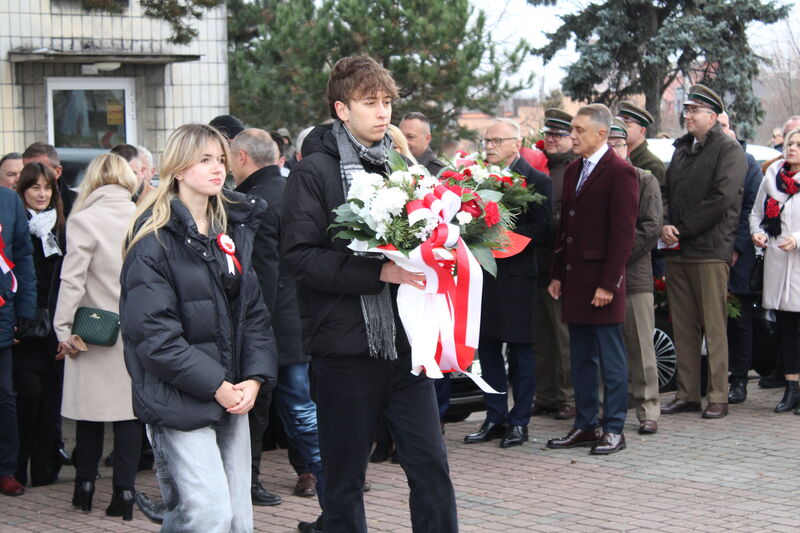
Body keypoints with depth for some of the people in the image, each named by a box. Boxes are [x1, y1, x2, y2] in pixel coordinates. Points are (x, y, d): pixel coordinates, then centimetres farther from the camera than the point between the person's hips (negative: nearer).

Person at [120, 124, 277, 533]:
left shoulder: (234, 230, 13)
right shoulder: (154, 239, -9)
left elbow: (253, 310, 12)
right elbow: (153, 333, -15)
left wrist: (254, 377, -4)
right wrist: (216, 386, -15)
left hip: (233, 397, 7)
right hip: (179, 403, -7)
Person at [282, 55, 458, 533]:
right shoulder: (315, 172, -6)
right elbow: (301, 256, -15)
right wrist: (379, 272, -23)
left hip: (404, 344, 5)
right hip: (346, 346, -5)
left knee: (431, 466, 3)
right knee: (345, 478, 7)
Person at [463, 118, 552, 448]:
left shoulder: (535, 180, -5)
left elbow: (542, 229, -11)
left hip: (516, 275, -5)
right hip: (482, 271, 5)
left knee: (520, 352, 2)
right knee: (487, 349, 10)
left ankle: (519, 421, 10)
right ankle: (495, 418, 19)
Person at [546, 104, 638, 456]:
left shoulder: (620, 173, -10)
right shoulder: (573, 170, 15)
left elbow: (623, 233, -14)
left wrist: (608, 284, -17)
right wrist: (558, 275, 13)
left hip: (602, 281, -8)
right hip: (574, 281, 8)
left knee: (611, 359, 0)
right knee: (581, 359, 12)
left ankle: (614, 430, 6)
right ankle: (585, 426, 20)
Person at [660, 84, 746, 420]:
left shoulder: (728, 150, -4)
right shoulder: (682, 149, 19)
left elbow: (722, 198, -14)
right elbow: (666, 190, 17)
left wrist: (682, 229, -11)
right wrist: (665, 225, -3)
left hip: (710, 251, -7)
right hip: (677, 252, 7)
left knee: (714, 327, -4)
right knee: (683, 327, 8)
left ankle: (718, 398, 0)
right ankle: (687, 394, 13)